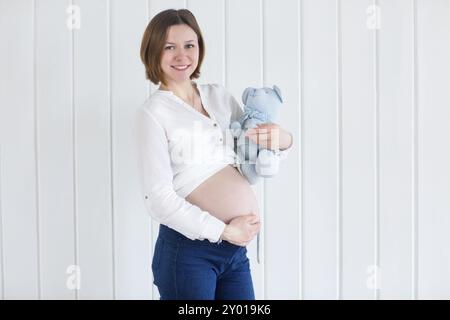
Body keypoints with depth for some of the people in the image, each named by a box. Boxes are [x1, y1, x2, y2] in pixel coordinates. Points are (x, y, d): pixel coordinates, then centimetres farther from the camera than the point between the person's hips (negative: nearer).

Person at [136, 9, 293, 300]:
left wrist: (282, 140, -7)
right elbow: (159, 198, -13)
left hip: (236, 251, 6)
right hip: (188, 251, -5)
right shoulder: (153, 112, -8)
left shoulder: (219, 96, 9)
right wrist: (224, 230, -13)